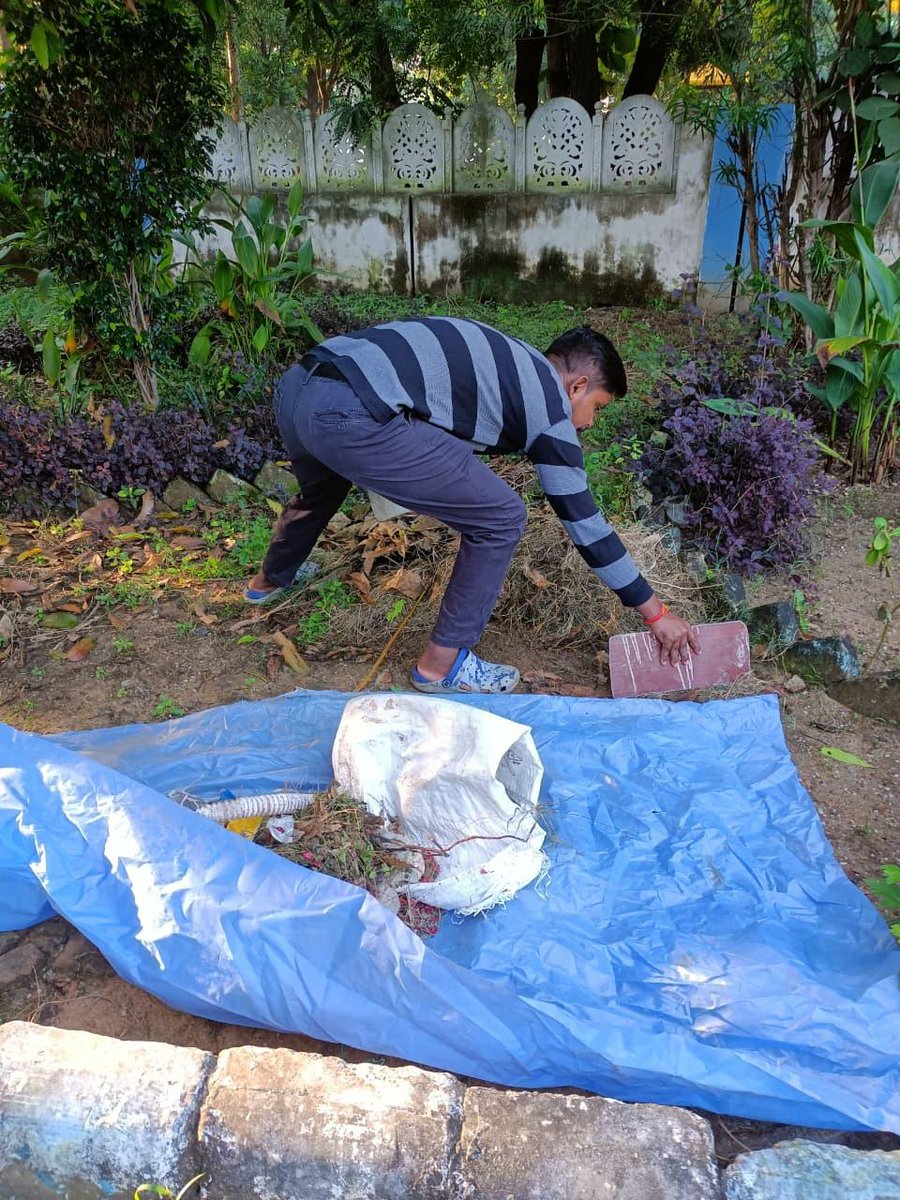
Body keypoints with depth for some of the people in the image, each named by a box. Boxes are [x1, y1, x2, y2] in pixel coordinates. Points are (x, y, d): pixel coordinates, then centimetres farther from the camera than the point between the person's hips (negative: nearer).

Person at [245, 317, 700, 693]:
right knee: (501, 518, 3)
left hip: (295, 385, 10)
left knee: (319, 487, 42)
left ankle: (270, 580, 67)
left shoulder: (505, 361, 28)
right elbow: (584, 521, 7)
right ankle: (441, 664, 16)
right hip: (352, 417, -10)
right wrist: (656, 613, 15)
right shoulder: (548, 405, 6)